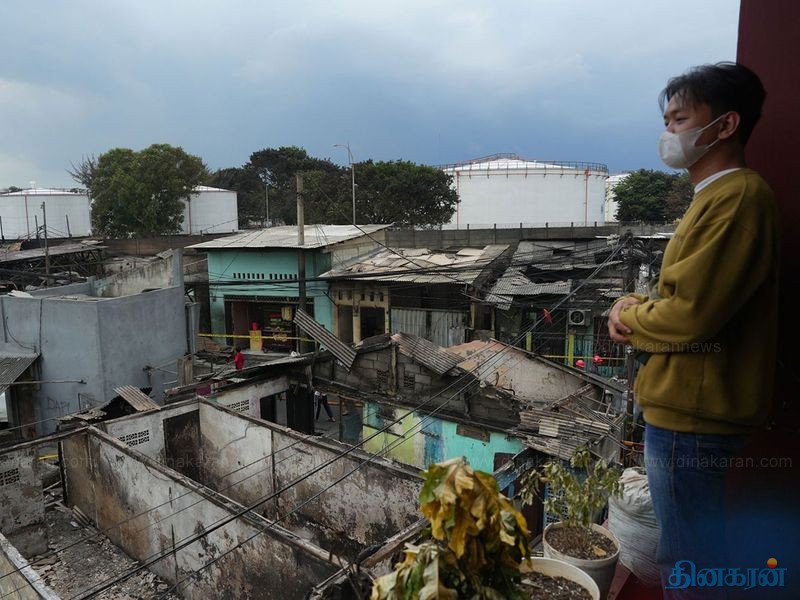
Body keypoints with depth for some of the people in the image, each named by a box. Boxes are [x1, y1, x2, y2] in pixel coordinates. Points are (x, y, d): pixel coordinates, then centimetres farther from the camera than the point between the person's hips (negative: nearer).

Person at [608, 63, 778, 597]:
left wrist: (629, 317, -5)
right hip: (688, 408, 10)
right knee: (695, 555, 23)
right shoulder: (716, 196, 17)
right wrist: (637, 308, 0)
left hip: (692, 418, -10)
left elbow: (690, 315, -25)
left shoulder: (737, 197, -17)